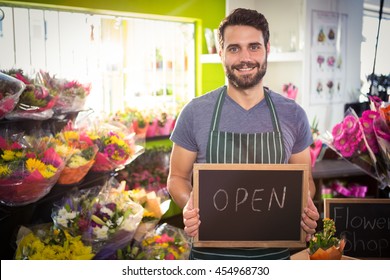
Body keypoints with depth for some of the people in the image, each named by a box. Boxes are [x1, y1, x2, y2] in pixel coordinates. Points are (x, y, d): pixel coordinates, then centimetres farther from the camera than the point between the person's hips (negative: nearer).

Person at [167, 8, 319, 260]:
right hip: (211, 252, -1)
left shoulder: (293, 115, -1)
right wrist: (188, 205, -20)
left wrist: (306, 208, -13)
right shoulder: (195, 113, -6)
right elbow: (178, 177, 2)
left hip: (274, 252, 2)